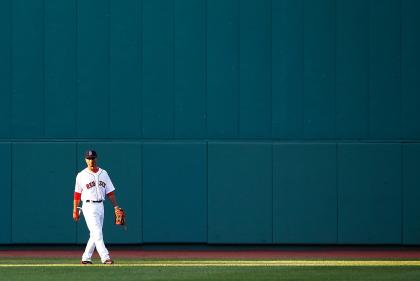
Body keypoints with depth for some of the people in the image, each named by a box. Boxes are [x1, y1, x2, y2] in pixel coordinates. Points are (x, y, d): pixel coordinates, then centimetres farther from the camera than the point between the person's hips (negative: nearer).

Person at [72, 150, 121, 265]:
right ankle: (105, 257, -21)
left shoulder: (103, 173, 11)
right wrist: (75, 210, 1)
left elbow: (110, 192, 10)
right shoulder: (81, 175, 0)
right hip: (89, 206, -5)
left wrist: (116, 206, 2)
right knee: (97, 233, -14)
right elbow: (77, 194, 3)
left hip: (100, 206, 5)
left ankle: (86, 258, 17)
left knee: (95, 234, 8)